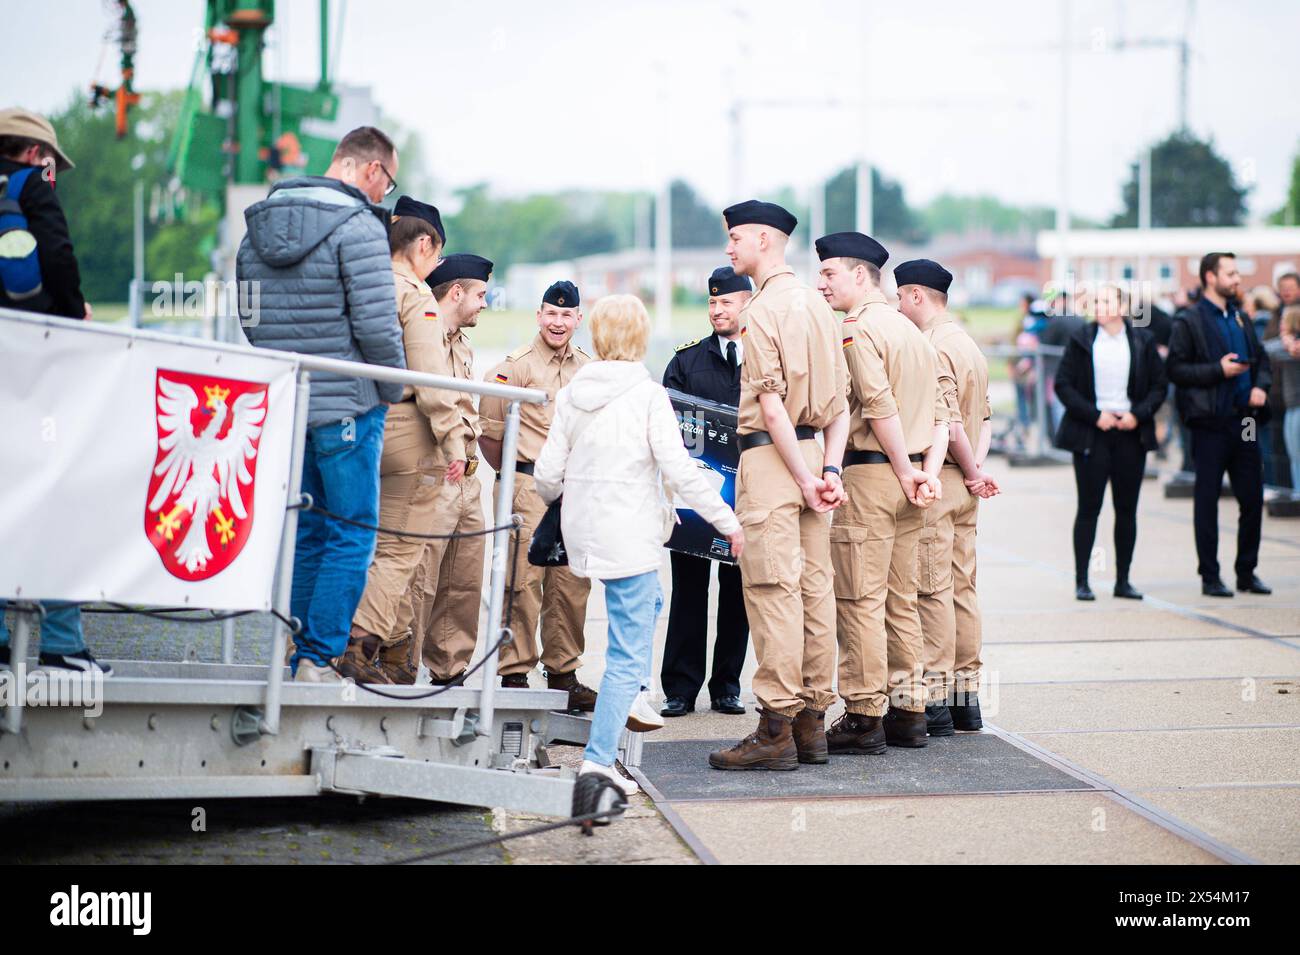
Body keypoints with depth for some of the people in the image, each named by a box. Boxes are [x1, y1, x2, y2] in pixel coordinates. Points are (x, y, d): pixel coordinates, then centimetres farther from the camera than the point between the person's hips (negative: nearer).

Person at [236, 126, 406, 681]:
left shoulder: (259, 224, 12)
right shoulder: (359, 226, -12)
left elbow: (247, 318, 15)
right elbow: (377, 324, -17)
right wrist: (393, 389, -2)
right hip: (347, 405, -7)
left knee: (305, 531, 14)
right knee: (352, 534, 0)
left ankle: (302, 656, 15)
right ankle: (320, 656, -5)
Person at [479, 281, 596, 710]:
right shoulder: (516, 366, -3)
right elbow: (489, 430, -2)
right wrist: (512, 475, 2)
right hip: (529, 486, -5)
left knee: (572, 585, 8)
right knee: (524, 582, -7)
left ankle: (563, 673, 17)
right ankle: (515, 672, -1)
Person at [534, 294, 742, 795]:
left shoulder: (571, 394, 4)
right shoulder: (648, 396, -11)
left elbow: (547, 474, 5)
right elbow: (679, 471, -16)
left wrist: (551, 496, 29)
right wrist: (728, 521, -7)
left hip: (583, 530, 6)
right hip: (630, 536, -6)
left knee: (646, 601, 33)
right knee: (629, 651, -3)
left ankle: (631, 695, 23)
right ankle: (598, 760, -9)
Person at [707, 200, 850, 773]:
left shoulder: (762, 311, -11)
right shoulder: (818, 306, 14)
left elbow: (772, 406, -16)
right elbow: (840, 401, 11)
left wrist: (803, 479, -13)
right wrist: (830, 469, 5)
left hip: (771, 457, -8)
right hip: (814, 451, 8)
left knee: (773, 590, -7)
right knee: (815, 586, 9)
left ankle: (776, 729, -7)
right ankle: (812, 721, 13)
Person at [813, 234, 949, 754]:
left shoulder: (858, 330, -12)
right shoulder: (912, 331, 16)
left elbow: (881, 411, -20)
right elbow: (939, 413, 11)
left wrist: (906, 475, -12)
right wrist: (929, 474, 1)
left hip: (870, 475, -9)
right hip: (907, 480, 9)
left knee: (859, 601, -4)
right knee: (901, 600, 13)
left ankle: (864, 717, -3)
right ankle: (908, 712, 17)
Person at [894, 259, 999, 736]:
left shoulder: (933, 348, -14)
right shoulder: (969, 344, 17)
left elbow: (949, 426, -20)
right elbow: (984, 419, 16)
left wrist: (972, 472, -7)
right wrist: (976, 467, 3)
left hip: (935, 481, -10)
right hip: (963, 486, 10)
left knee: (931, 590, -7)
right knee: (961, 588, 11)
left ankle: (934, 700, -6)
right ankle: (965, 695, 15)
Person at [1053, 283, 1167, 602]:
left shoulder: (1143, 341, 5)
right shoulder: (1082, 340, 1)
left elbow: (1160, 385, 7)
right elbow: (1063, 384, -2)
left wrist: (1138, 414, -9)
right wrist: (1095, 415, -11)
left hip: (1130, 432, 2)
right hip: (1091, 433, -2)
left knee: (1127, 509, 5)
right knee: (1089, 507, -3)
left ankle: (1123, 581, 13)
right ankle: (1081, 581, 2)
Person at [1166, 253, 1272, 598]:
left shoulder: (1240, 319, 16)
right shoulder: (1189, 322, -3)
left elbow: (1260, 360, 23)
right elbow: (1175, 368, -10)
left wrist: (1261, 386, 4)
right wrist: (1219, 370, -16)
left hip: (1244, 421, 6)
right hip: (1210, 423, -6)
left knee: (1252, 498, 6)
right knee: (1207, 501, 0)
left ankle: (1247, 572, 18)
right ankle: (1209, 577, 6)